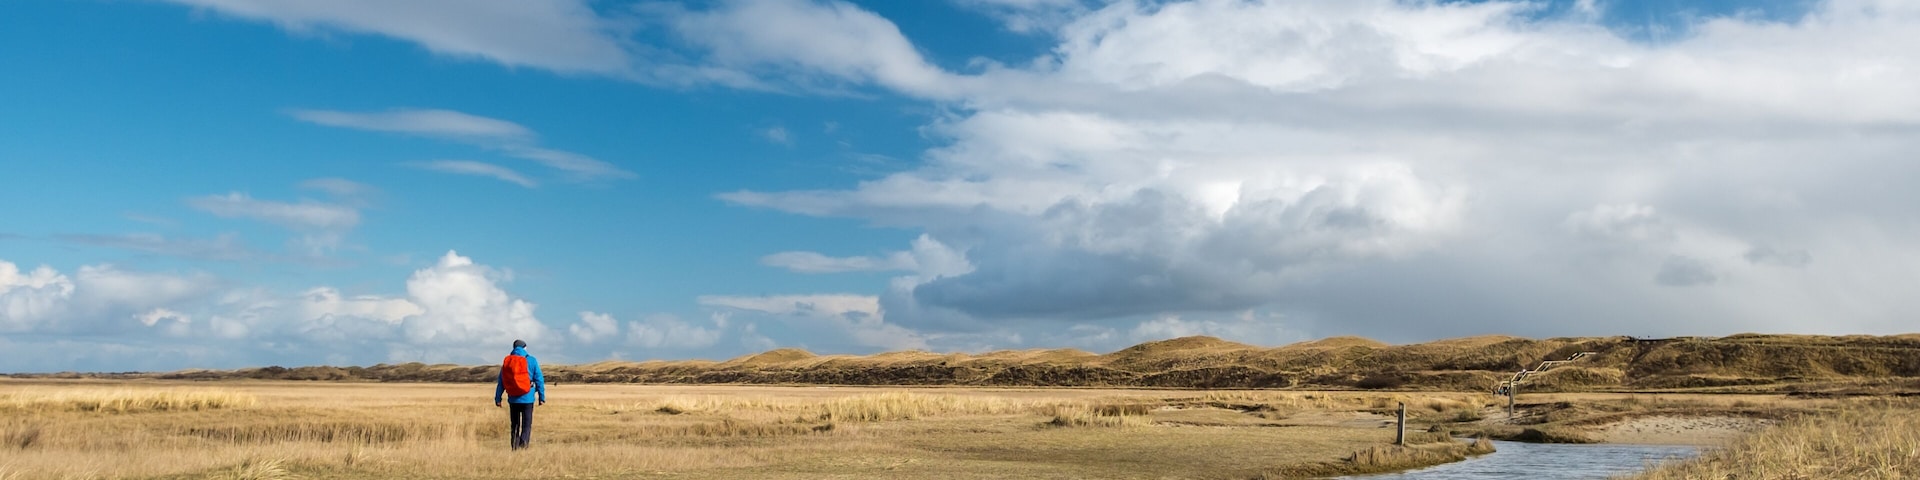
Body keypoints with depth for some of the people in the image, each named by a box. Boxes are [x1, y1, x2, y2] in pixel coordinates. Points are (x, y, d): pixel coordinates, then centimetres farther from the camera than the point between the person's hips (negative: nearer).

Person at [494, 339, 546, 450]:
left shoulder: (507, 361, 4)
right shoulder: (531, 360, -3)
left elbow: (501, 381, 5)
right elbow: (539, 380, -3)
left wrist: (497, 398, 8)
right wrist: (542, 397, 2)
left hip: (513, 399, 3)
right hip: (527, 399, -3)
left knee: (514, 426, 13)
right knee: (526, 425, 1)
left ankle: (515, 448, 12)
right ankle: (522, 446, -15)